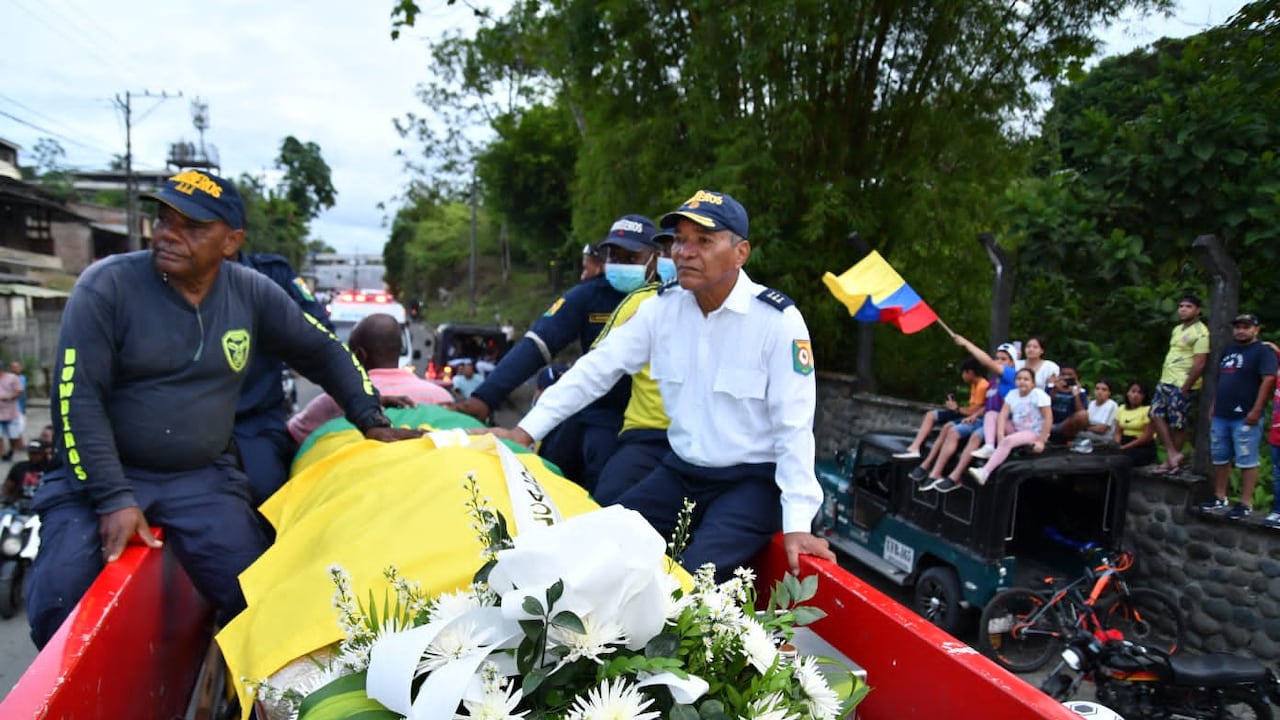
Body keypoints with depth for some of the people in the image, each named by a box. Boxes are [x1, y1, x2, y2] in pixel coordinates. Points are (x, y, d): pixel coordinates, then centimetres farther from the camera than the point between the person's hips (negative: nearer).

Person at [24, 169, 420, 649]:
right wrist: (113, 499, -19)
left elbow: (323, 352, 9)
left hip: (203, 478, 2)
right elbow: (77, 401, -13)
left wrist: (373, 424, 3)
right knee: (59, 605, -18)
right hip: (101, 473, -1)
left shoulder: (252, 294, -3)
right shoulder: (106, 286, -12)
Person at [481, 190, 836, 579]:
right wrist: (524, 432, -6)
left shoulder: (778, 319, -15)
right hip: (680, 473, 5)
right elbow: (595, 369, -1)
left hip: (752, 480, -5)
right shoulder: (662, 307, -2)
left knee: (692, 575, -26)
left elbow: (795, 426, -16)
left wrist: (797, 524, -20)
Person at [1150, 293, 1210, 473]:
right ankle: (1172, 454, 8)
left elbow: (1199, 365, -17)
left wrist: (1185, 388, -17)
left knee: (1178, 425, -1)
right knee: (1156, 415, 4)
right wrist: (1164, 378, 14)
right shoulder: (1177, 329, 16)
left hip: (1182, 385, -9)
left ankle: (1171, 460, 8)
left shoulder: (1200, 333, -12)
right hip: (1165, 382, 9)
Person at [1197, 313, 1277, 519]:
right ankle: (1219, 498, 21)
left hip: (1245, 418, -8)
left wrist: (1256, 411, -19)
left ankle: (1246, 503, 0)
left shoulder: (1263, 351, -5)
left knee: (1246, 461, -4)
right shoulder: (1228, 352, 19)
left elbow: (1268, 381, -14)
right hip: (1221, 416, 8)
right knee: (1220, 459, 12)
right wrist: (1214, 407, 18)